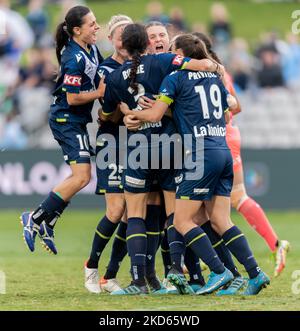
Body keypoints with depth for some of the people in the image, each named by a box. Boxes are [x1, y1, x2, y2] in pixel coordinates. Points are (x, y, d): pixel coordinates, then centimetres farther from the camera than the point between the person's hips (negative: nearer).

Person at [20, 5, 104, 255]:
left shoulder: (91, 49, 5)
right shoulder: (75, 59, -22)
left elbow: (101, 72, 23)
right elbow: (72, 98, -21)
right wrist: (100, 93, -14)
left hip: (76, 121, 10)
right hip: (67, 120, -10)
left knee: (80, 177, 12)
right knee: (82, 177, -13)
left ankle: (47, 225, 17)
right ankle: (34, 219, -6)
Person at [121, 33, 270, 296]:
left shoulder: (175, 78, -3)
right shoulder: (214, 76, 16)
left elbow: (154, 115, -7)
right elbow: (232, 106, 28)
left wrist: (128, 111, 11)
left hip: (201, 154, -7)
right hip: (224, 152, 7)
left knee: (182, 220, -1)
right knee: (221, 220, 9)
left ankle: (219, 271, -10)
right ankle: (255, 273, -1)